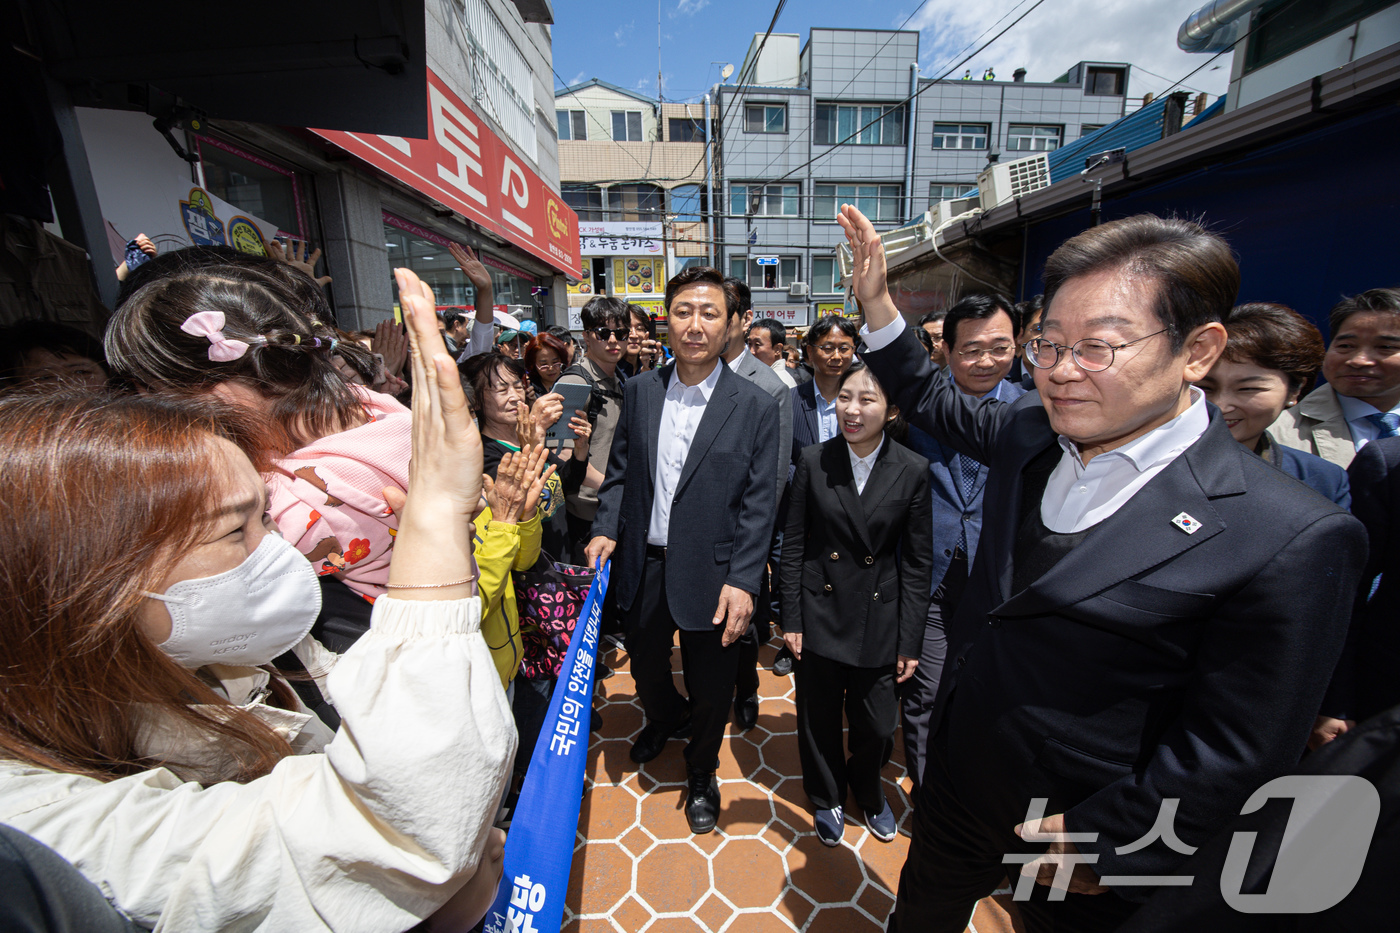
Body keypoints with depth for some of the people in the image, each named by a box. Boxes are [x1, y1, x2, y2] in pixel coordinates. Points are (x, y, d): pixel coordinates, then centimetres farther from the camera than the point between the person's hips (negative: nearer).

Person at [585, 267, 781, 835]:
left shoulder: (756, 407, -10)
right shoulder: (639, 391, 0)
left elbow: (759, 504, -10)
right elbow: (620, 469, 8)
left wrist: (742, 581, -16)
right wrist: (606, 529, -3)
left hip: (710, 574, -3)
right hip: (644, 566, 4)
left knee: (711, 691, 16)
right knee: (644, 666, 26)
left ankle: (701, 775, 48)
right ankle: (664, 719, 62)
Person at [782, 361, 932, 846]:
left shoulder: (913, 470, -9)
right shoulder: (814, 461, -8)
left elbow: (918, 562, -4)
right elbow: (794, 545, -3)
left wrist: (910, 641, -2)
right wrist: (790, 619, -3)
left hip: (879, 619, 0)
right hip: (820, 611, 0)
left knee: (877, 726, 14)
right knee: (819, 718, 17)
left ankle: (867, 790, 49)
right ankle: (827, 797, 47)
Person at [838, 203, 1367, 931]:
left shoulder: (1287, 538, -24)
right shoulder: (1029, 432, -8)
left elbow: (1236, 754, -19)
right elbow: (939, 407, 10)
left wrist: (1110, 842, -12)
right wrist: (878, 307, 3)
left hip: (1091, 833, -4)